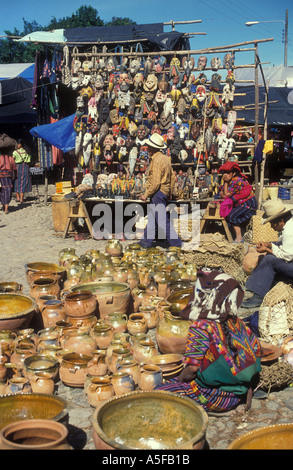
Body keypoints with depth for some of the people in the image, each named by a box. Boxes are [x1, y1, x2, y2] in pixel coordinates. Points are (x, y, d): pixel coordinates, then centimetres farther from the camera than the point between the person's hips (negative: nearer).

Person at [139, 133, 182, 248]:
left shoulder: (157, 161, -19)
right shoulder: (165, 158, 10)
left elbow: (155, 183, -22)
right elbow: (172, 176, 15)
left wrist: (146, 195, -12)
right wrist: (169, 193, 22)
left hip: (158, 192, -10)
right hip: (165, 191, 10)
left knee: (162, 219, -3)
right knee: (151, 217, 15)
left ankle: (174, 241, 4)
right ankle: (147, 240, 22)